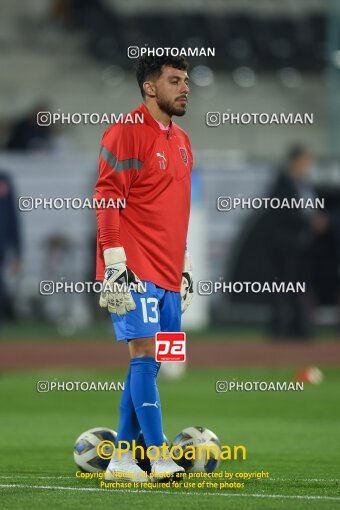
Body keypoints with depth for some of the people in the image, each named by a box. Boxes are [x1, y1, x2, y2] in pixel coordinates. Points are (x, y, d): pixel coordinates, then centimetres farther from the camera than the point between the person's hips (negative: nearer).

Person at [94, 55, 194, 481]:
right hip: (135, 271, -8)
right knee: (145, 354, -10)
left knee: (148, 362, 7)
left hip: (167, 274, 8)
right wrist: (115, 266, -18)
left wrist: (184, 268, 23)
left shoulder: (181, 142, 18)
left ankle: (121, 459, 12)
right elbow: (107, 199, -13)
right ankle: (158, 457, -11)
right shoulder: (125, 133, -9)